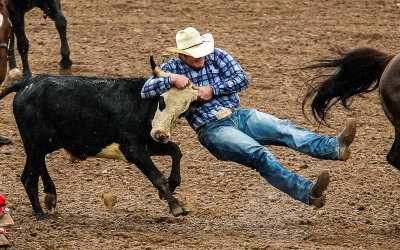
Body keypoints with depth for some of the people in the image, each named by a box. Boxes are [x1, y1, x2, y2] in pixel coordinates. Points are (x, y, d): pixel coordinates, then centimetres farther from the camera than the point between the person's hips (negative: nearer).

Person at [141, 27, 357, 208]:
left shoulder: (216, 56, 8)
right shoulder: (170, 69, 3)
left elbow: (242, 79, 0)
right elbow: (145, 91, -7)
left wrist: (213, 90, -12)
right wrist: (171, 79, -23)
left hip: (239, 116, 4)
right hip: (213, 130, -4)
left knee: (283, 129, -22)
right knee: (260, 155, -28)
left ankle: (334, 147, -41)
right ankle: (308, 193, -45)